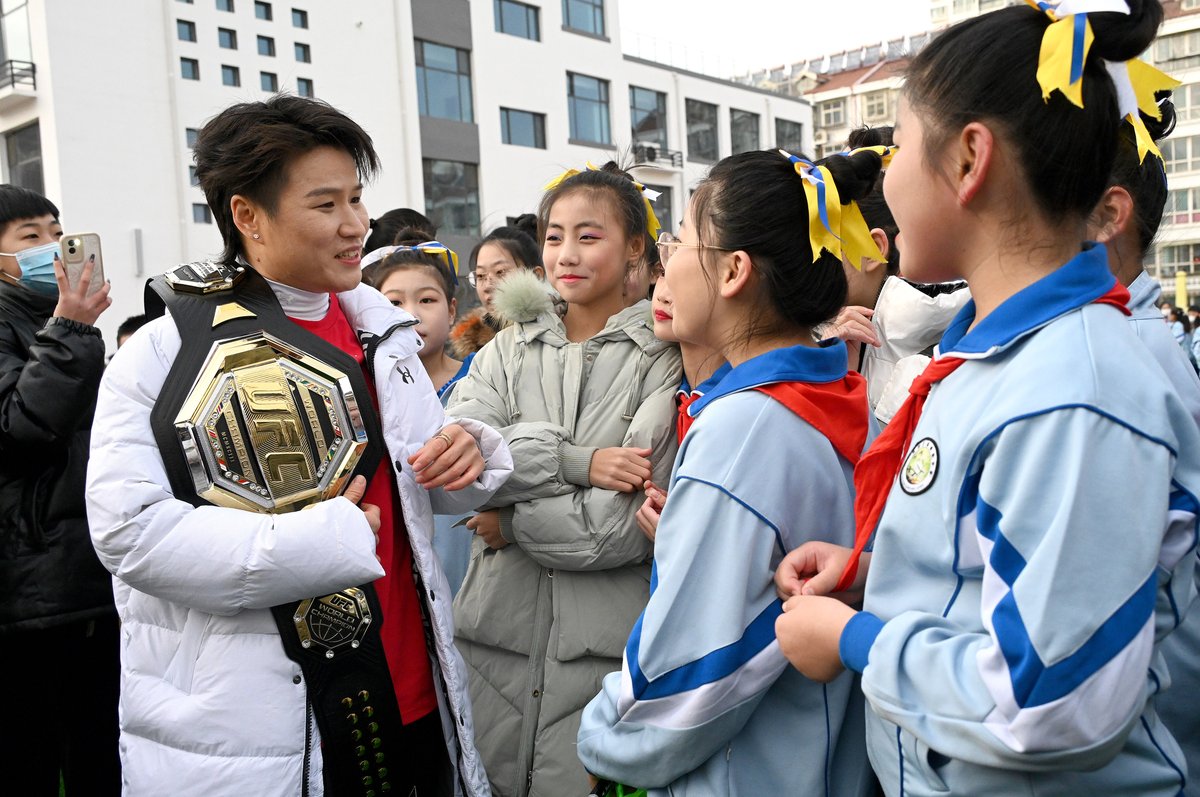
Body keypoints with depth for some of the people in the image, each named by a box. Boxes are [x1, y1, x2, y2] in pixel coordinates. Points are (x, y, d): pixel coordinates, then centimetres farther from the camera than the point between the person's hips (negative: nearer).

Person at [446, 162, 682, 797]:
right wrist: (577, 462, -18)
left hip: (607, 646, -3)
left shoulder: (662, 358, -4)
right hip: (496, 632, 4)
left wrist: (512, 520, -7)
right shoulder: (508, 350, 9)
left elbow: (635, 521, -14)